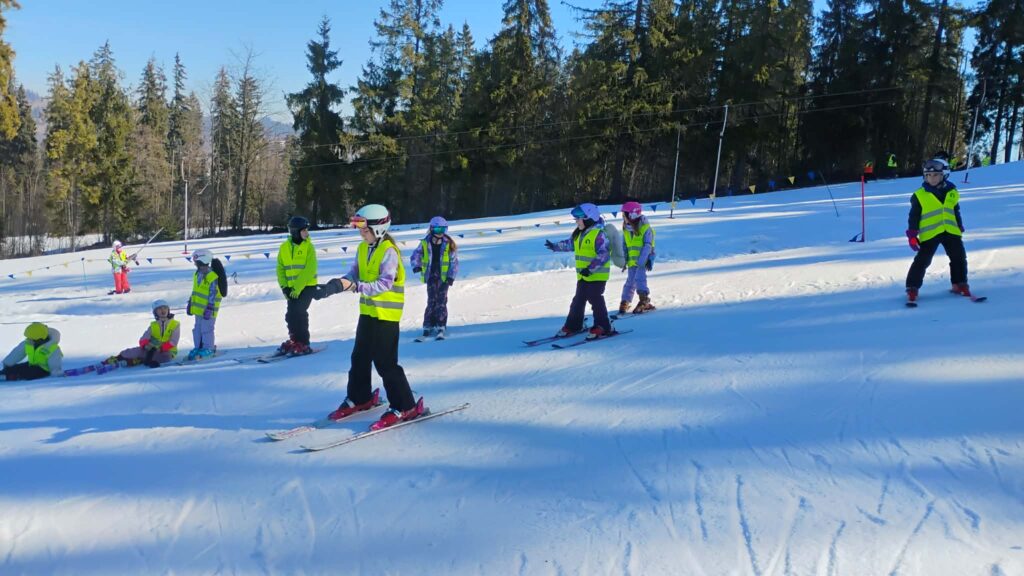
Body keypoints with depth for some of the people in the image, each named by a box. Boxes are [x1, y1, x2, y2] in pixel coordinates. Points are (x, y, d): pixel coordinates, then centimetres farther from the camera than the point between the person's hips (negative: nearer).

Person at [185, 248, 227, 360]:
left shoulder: (212, 277, -20)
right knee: (197, 329, 15)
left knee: (206, 329, -2)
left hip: (208, 310, -9)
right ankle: (198, 347, 25)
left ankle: (209, 348, 9)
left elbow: (213, 295, -20)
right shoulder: (198, 274, 8)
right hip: (198, 308, 9)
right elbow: (195, 291, 17)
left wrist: (209, 309, -21)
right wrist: (190, 304, 18)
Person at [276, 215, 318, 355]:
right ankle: (294, 340, 24)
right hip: (291, 288, 4)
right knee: (290, 315, 5)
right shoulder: (284, 247, 5)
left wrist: (297, 287, -17)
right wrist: (284, 287, -3)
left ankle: (303, 344, -2)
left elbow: (310, 270, -14)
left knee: (298, 312, -12)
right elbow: (280, 268, 8)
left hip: (307, 286, -4)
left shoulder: (308, 246, -7)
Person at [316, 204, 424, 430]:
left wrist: (356, 286, -34)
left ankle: (405, 407, 3)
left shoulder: (389, 251, -17)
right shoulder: (363, 249, 9)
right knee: (360, 357, 17)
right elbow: (354, 275, 4)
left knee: (385, 362, -7)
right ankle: (359, 398, 35)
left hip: (386, 314, -8)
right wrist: (335, 285, -14)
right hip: (368, 311, 9)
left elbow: (385, 284, -25)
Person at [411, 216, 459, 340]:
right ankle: (428, 326, 7)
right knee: (431, 301, -1)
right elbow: (416, 255, 8)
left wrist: (451, 276, -5)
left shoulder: (448, 244, -1)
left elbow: (454, 261, 2)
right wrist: (416, 266, -12)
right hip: (431, 277, 1)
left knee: (441, 302, -4)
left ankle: (440, 327, 0)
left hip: (444, 277, -1)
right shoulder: (425, 243, 1)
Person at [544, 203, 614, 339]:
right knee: (578, 300, 13)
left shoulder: (598, 234, -18)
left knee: (595, 300, -8)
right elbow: (570, 244, 29)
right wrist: (555, 246, 34)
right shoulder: (579, 234, 11)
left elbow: (603, 254, -24)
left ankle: (603, 327, 1)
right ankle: (573, 325, 22)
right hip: (582, 275, 9)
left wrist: (590, 268, -28)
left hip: (597, 275, -9)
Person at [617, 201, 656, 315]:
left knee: (639, 278, -18)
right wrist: (624, 260, 7)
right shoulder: (626, 230, 7)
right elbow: (624, 246, 14)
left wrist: (642, 259, -23)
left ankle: (644, 301, -9)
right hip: (632, 261, 5)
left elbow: (648, 246, -15)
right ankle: (625, 302, 14)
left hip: (643, 261, -5)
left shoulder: (645, 229, -12)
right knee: (630, 281, 7)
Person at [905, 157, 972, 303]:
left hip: (951, 232, 4)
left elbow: (956, 213, 18)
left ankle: (960, 284, 23)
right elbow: (914, 216, -2)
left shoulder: (952, 193, 8)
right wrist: (912, 235, -7)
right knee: (922, 261, -6)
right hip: (929, 234, -4)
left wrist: (960, 230, 19)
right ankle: (912, 288, 1)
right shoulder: (919, 195, -5)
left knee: (959, 258, 7)